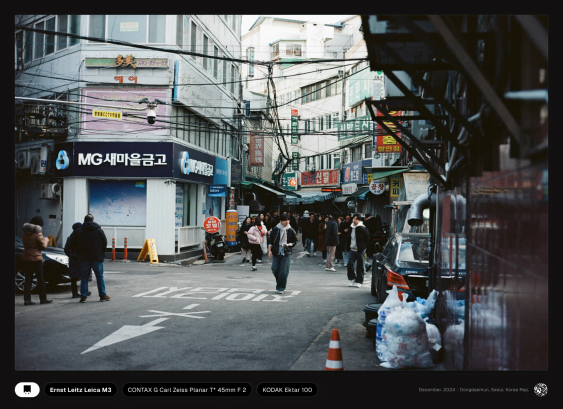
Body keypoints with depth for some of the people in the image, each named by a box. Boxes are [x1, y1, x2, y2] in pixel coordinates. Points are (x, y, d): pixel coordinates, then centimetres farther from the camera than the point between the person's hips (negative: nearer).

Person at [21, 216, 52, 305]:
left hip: (25, 258, 6)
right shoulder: (38, 233, -12)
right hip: (35, 258, -6)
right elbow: (43, 246, -9)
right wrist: (46, 240, 11)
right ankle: (43, 299, 12)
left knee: (28, 279, 6)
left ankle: (27, 299, 0)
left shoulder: (25, 233, 8)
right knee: (40, 279, 6)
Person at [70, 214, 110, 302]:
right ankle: (103, 295, 10)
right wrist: (102, 254, 18)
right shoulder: (99, 230, 3)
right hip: (97, 258, 0)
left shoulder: (78, 231, 1)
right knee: (100, 277, 8)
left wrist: (79, 254, 14)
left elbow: (72, 244, 2)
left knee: (84, 277, 5)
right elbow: (105, 244, 6)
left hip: (84, 258, 0)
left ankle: (83, 296, 2)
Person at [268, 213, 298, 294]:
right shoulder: (275, 229, 1)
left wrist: (288, 244, -9)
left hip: (286, 254, -1)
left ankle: (281, 288, 5)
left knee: (283, 272, -5)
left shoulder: (291, 231, 1)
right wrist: (269, 250, 0)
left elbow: (295, 241, 9)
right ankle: (278, 281, 32)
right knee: (274, 269, 2)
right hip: (276, 253, 1)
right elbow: (270, 241, 7)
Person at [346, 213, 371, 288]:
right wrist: (349, 246, 14)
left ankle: (359, 281, 11)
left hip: (360, 250, -5)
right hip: (352, 249, 5)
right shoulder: (351, 227, 8)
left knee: (359, 266, 1)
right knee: (350, 264, -4)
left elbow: (367, 238, -6)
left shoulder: (362, 228, -11)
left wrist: (363, 246, -3)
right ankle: (352, 279, 12)